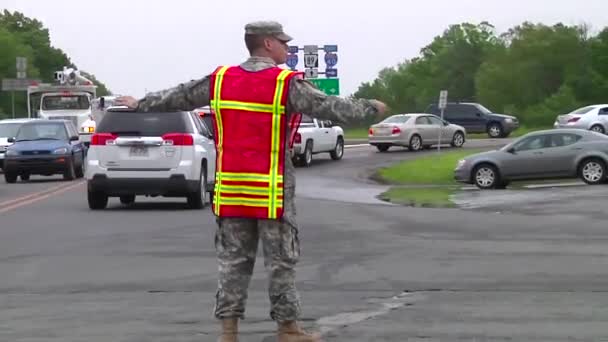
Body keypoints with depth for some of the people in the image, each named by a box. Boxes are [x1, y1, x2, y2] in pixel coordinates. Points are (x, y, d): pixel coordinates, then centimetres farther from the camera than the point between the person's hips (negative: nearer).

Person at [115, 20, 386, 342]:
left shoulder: (220, 80, 5)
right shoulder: (287, 83, -9)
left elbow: (177, 97, 14)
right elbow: (330, 107, -7)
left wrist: (140, 104, 30)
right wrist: (369, 107, 8)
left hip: (231, 188, 4)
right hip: (272, 190, -4)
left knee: (233, 259, 10)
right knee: (281, 260, 5)